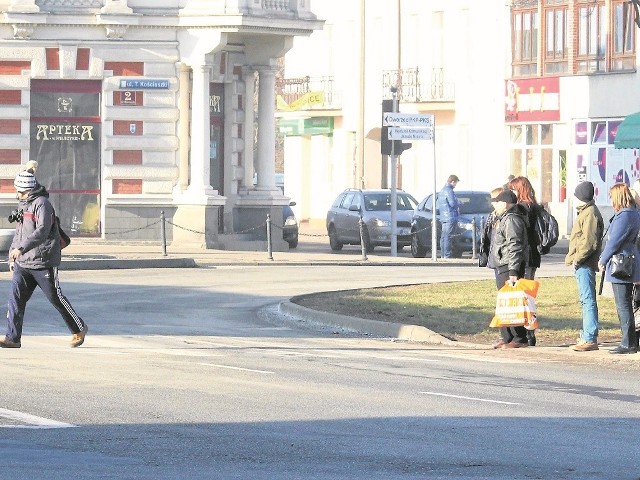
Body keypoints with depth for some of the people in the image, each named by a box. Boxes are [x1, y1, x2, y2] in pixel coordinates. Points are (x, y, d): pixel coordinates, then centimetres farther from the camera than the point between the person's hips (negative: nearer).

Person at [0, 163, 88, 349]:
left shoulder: (42, 204, -15)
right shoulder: (23, 204, 14)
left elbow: (42, 231, -28)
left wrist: (22, 248, -37)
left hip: (43, 262, -8)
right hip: (23, 263, 8)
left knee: (55, 297, 4)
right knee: (16, 297, -5)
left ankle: (79, 329, 23)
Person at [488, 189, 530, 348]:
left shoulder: (512, 220, -14)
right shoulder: (502, 219, 21)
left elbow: (514, 247, -21)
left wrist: (513, 271, -25)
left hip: (509, 267, -11)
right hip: (501, 267, 11)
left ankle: (520, 339, -12)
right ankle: (507, 338, 19)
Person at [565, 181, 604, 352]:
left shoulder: (590, 213, -13)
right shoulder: (585, 212, 20)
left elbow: (589, 241, -21)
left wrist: (577, 259, -17)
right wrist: (575, 258, 17)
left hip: (585, 264, -11)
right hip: (582, 264, 11)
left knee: (588, 300, -12)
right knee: (586, 300, 15)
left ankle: (590, 339, -15)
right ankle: (587, 336, 21)